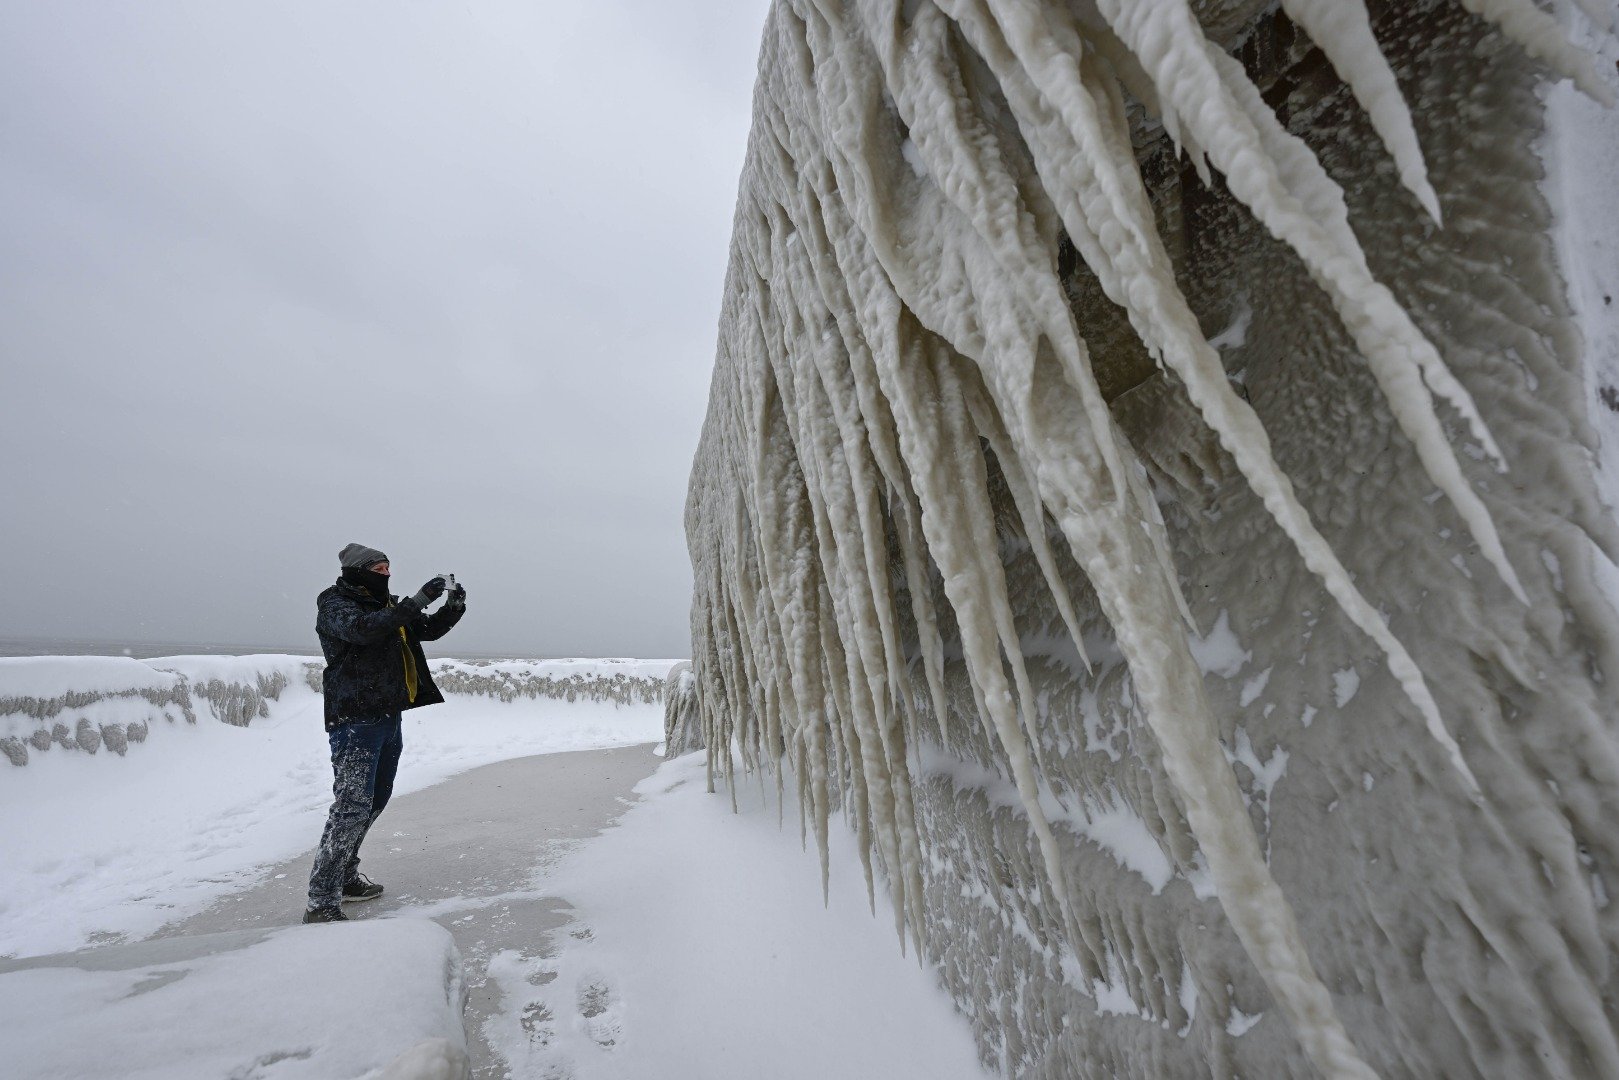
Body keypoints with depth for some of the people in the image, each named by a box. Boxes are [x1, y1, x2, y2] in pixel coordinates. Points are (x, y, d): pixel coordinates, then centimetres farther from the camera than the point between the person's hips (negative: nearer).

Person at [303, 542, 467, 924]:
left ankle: (345, 877, 31)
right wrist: (416, 601, -31)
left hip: (388, 719, 8)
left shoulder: (387, 606, 14)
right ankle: (321, 902, -4)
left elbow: (429, 629, 17)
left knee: (375, 801, 16)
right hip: (355, 721, -8)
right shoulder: (334, 603, -8)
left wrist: (454, 606, -1)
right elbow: (362, 629, -28)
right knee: (352, 806, -12)